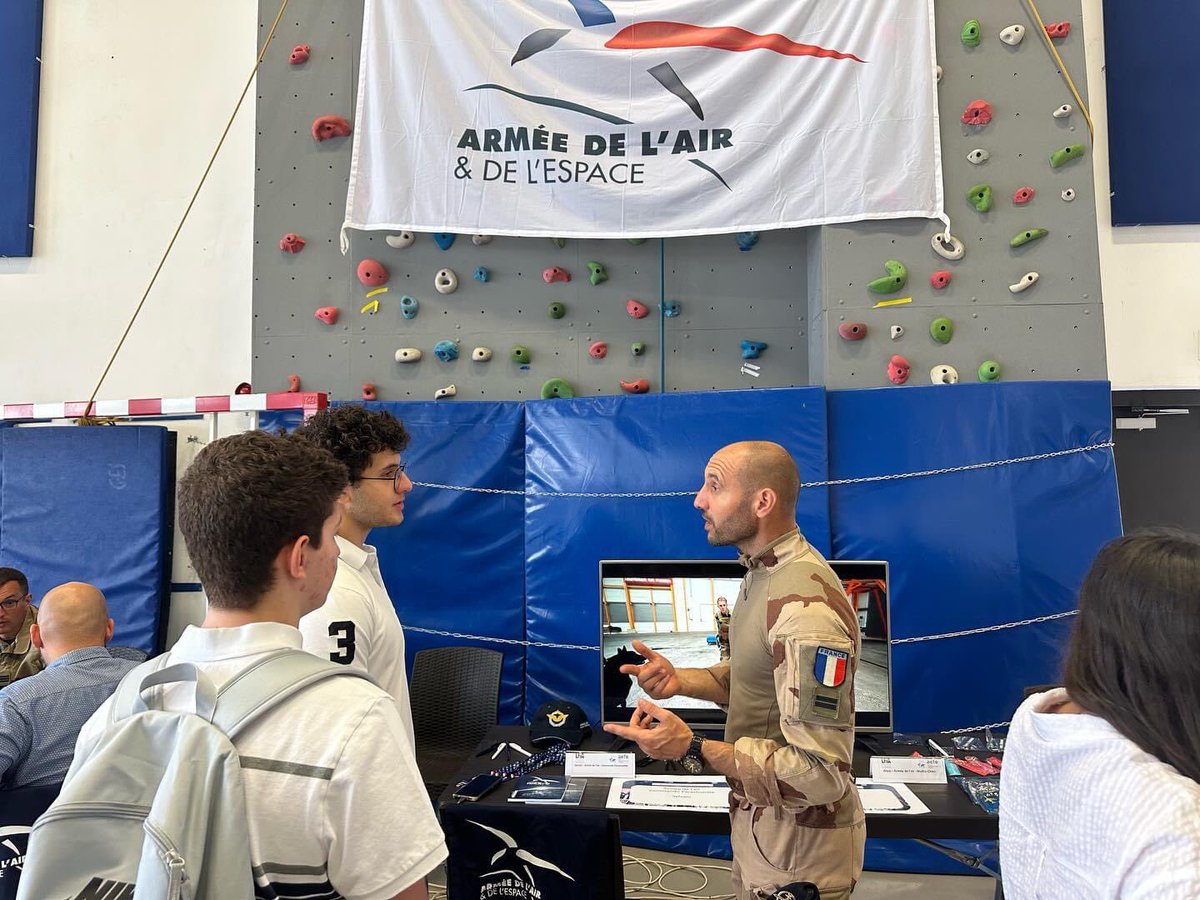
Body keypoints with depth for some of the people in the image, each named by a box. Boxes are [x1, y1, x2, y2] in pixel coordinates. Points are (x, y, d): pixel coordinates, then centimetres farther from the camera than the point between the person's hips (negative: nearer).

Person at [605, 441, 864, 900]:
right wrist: (681, 679, -3)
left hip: (799, 842, -8)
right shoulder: (764, 571, 1)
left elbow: (821, 773, -29)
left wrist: (693, 748, -31)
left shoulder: (807, 607, -31)